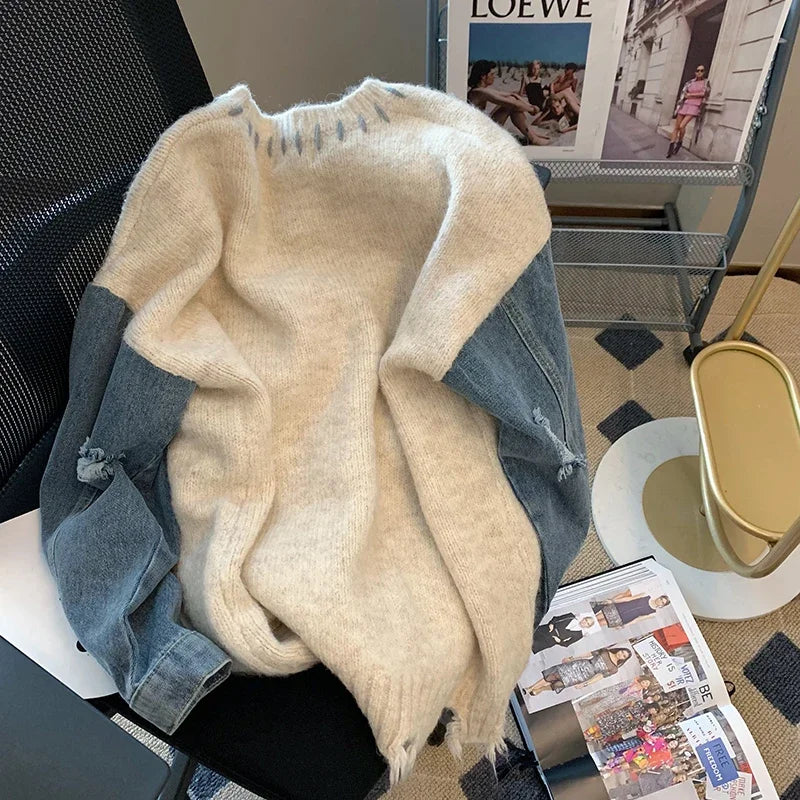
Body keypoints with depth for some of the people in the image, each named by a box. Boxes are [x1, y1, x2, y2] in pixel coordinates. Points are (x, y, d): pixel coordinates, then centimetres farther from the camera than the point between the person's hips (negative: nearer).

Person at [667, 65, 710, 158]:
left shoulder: (706, 82, 6)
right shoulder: (689, 83, 13)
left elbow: (704, 93, -7)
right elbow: (683, 94, 7)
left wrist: (690, 95, -3)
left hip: (695, 107, -3)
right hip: (685, 105, 3)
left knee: (682, 126, -21)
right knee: (676, 127, -5)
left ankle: (679, 142, 4)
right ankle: (670, 148, -2)